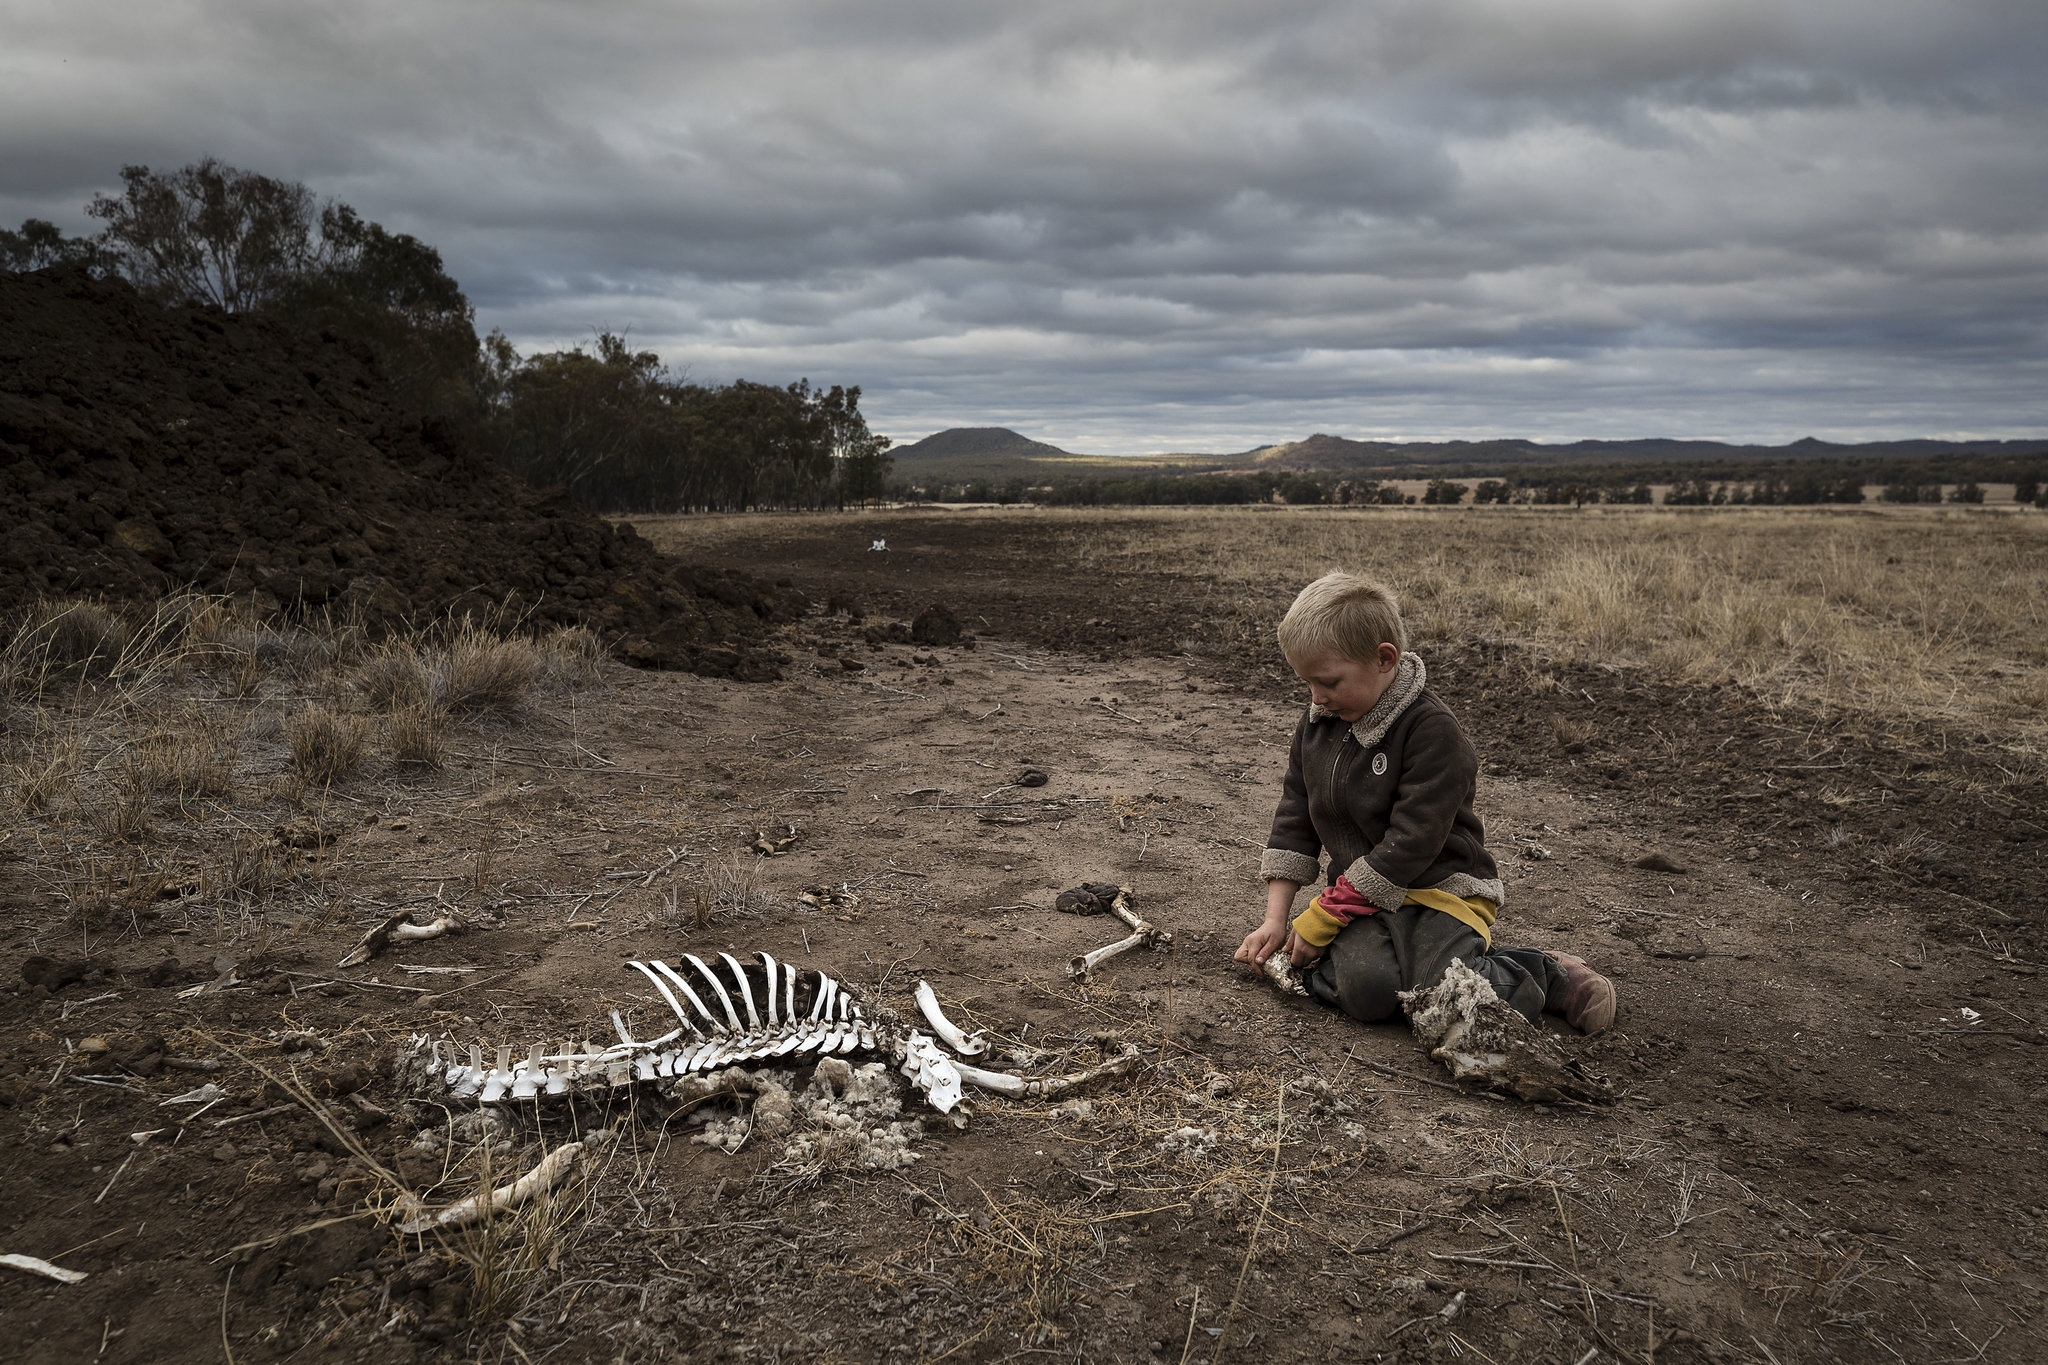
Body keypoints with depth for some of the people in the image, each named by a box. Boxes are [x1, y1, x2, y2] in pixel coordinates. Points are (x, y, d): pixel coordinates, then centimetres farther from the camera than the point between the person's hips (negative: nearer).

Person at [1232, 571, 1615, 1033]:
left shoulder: (1434, 731, -17)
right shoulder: (1318, 723, 5)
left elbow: (1410, 844, -21)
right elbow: (1294, 823, 10)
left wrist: (1322, 918, -18)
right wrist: (1276, 920, 2)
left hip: (1439, 888, -3)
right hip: (1362, 894, 3)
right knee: (1367, 993, -29)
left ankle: (1547, 975, 0)